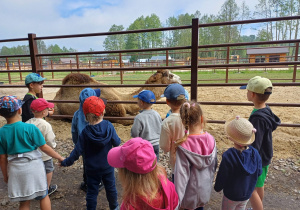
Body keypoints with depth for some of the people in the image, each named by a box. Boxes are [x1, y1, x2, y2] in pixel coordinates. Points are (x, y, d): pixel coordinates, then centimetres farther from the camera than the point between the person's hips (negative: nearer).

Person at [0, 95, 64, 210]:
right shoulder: (30, 128, -16)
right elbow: (44, 148, -13)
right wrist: (60, 158, -2)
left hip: (16, 169, 3)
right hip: (34, 167, -3)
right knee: (43, 196, 18)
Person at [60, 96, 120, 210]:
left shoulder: (85, 132, -17)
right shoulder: (109, 126, -17)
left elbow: (77, 151, -14)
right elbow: (116, 142, -9)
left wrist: (66, 162, 0)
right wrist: (118, 140, 14)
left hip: (92, 169, -1)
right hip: (108, 166, 2)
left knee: (92, 192, 14)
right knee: (111, 188, 21)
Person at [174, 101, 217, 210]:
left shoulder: (183, 146, -27)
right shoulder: (211, 140, -14)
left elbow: (181, 174, -22)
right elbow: (214, 165, 0)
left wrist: (178, 199, -11)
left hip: (191, 194, -4)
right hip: (206, 190, 4)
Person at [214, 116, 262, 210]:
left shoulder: (228, 156, -33)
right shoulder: (255, 153, -18)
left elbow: (222, 176, -21)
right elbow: (258, 173, -3)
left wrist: (217, 187, -1)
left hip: (231, 196, -4)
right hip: (247, 194, 4)